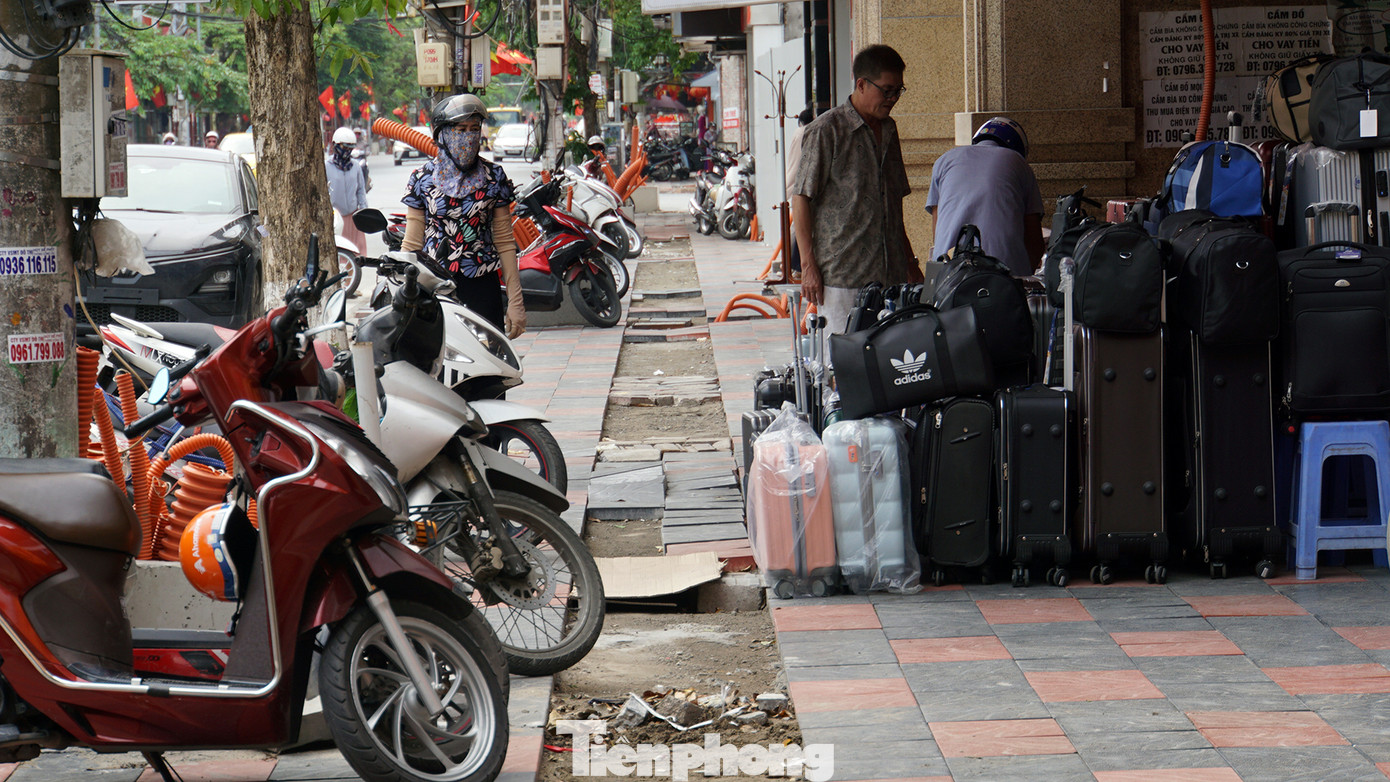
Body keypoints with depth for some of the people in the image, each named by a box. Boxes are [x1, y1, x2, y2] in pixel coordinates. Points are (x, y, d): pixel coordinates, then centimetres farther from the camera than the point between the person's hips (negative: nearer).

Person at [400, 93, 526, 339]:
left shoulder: (494, 177, 7)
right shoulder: (422, 178, 5)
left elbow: (504, 242, 7)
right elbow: (412, 244, 8)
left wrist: (515, 301, 3)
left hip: (482, 288, 0)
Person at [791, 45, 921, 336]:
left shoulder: (888, 130, 16)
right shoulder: (826, 130, -7)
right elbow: (801, 199, -8)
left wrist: (909, 262, 25)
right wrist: (808, 265, -13)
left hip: (890, 275, 6)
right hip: (841, 277, -6)